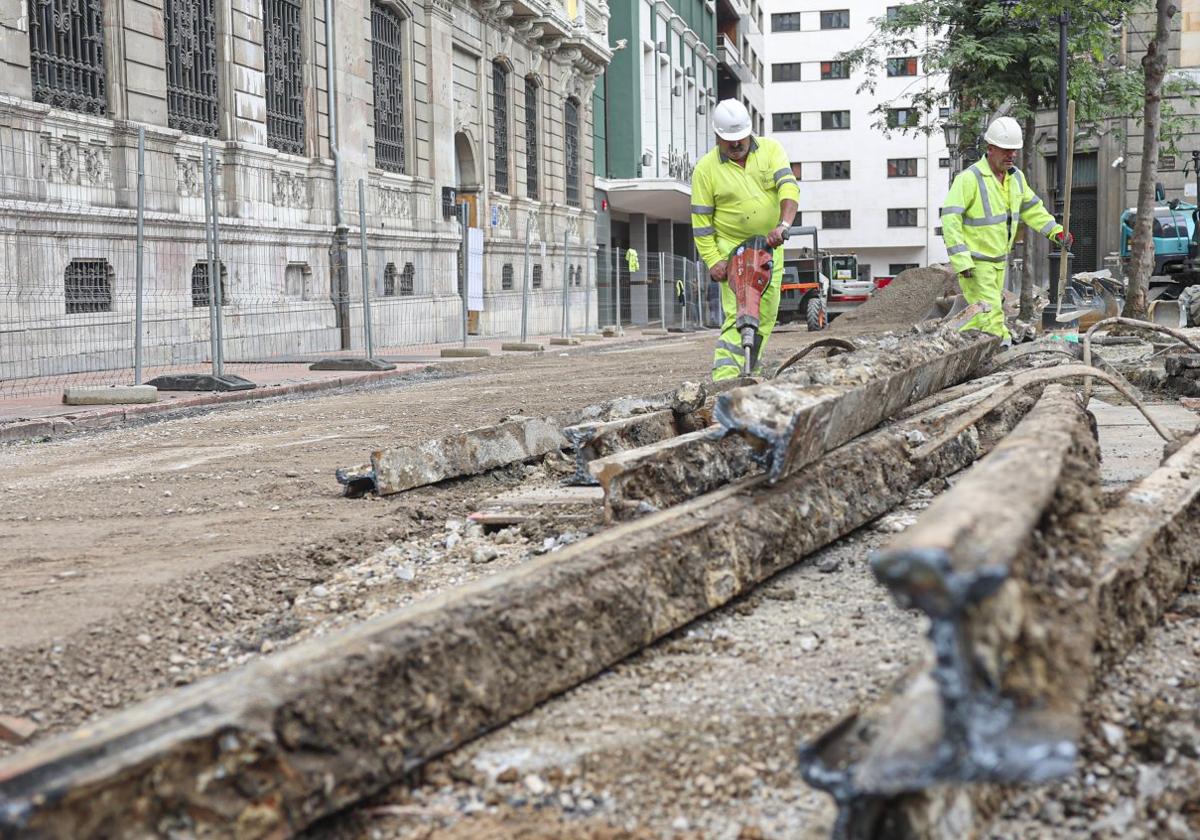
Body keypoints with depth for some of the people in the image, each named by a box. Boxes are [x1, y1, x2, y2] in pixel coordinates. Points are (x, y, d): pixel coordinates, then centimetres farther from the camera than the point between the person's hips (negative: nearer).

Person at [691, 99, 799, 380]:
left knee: (766, 315, 7)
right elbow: (701, 220, -5)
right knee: (738, 314, -17)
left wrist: (784, 225, -34)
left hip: (771, 246, 4)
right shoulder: (706, 169, -7)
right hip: (732, 249, -4)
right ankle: (725, 378, -23)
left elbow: (788, 186, -17)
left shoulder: (770, 150, -3)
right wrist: (712, 260, -13)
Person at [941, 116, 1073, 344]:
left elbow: (1032, 208, 23)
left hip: (999, 261, 8)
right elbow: (950, 219, -21)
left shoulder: (1016, 177, 8)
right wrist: (962, 261, -27)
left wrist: (1057, 231, 10)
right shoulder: (970, 178, -18)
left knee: (982, 316, 13)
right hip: (974, 262, -8)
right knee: (991, 316, -12)